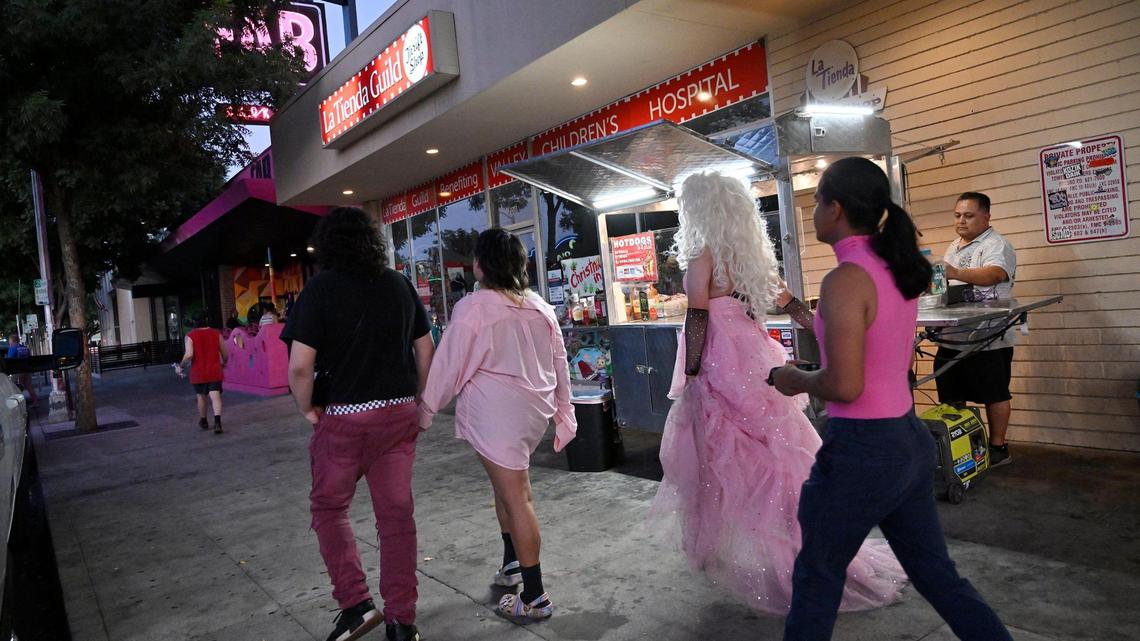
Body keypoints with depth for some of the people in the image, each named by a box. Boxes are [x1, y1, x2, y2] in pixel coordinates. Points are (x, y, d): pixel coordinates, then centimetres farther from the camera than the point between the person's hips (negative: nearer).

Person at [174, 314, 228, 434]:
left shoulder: (190, 336, -5)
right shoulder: (216, 334, 2)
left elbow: (189, 355, -16)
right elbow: (225, 354, 4)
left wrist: (181, 366, -1)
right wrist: (223, 363, 24)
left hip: (198, 373, 0)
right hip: (215, 371, 0)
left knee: (201, 396, 18)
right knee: (215, 397, -6)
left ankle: (203, 422, 33)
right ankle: (217, 422, -22)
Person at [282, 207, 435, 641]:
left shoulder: (320, 288, -9)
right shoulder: (400, 285, 4)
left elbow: (300, 366, -16)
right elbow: (426, 350, 9)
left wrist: (308, 410, 0)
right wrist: (419, 401, 17)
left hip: (343, 419, -3)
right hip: (399, 415, 4)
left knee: (328, 508, 17)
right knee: (396, 514, 10)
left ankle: (355, 603, 14)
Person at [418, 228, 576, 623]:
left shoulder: (473, 308, -10)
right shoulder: (540, 307, 8)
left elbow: (449, 365, -6)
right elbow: (560, 364, 13)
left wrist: (426, 410, 5)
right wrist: (563, 412, 22)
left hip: (495, 412, -7)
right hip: (534, 410, 7)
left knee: (515, 496, -3)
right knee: (508, 483, 23)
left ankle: (535, 598, 4)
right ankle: (512, 564, 33)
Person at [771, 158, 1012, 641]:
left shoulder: (843, 281, -21)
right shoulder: (898, 270, 6)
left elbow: (844, 386, -25)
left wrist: (796, 380, -5)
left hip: (862, 451, -8)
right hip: (908, 441, 8)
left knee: (817, 574, 15)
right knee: (935, 574, 21)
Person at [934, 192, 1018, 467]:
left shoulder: (996, 245, -11)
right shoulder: (954, 246, 17)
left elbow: (994, 274, -32)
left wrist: (956, 273, -47)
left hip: (988, 339, -8)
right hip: (952, 338, 8)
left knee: (995, 394, 3)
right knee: (951, 395, 13)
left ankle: (998, 448, 14)